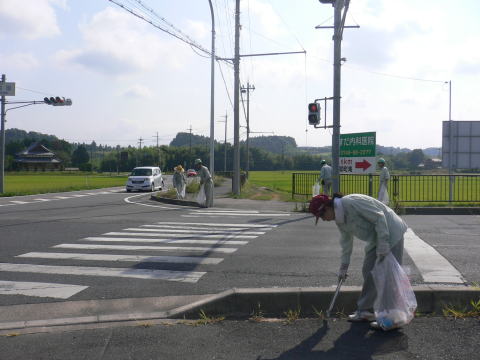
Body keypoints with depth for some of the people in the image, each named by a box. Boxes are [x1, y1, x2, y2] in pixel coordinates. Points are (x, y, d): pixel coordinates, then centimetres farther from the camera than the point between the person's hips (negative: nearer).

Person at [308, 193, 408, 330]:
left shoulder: (352, 202, -25)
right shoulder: (339, 219, 4)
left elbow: (379, 217, -25)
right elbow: (346, 241, 16)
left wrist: (383, 244, -27)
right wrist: (343, 267, 19)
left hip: (390, 233, -9)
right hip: (375, 238, 9)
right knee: (368, 272, 10)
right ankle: (366, 310, 20)